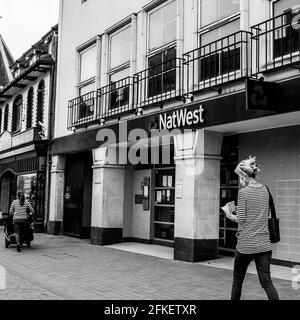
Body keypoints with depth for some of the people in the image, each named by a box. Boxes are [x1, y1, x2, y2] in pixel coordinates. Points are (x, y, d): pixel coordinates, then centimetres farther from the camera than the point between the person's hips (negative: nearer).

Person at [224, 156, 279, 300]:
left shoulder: (244, 192, -11)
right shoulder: (264, 190, 7)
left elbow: (241, 219, -12)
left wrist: (230, 215, 6)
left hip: (246, 244, -5)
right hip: (264, 243, 5)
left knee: (237, 279, 14)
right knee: (266, 281, 4)